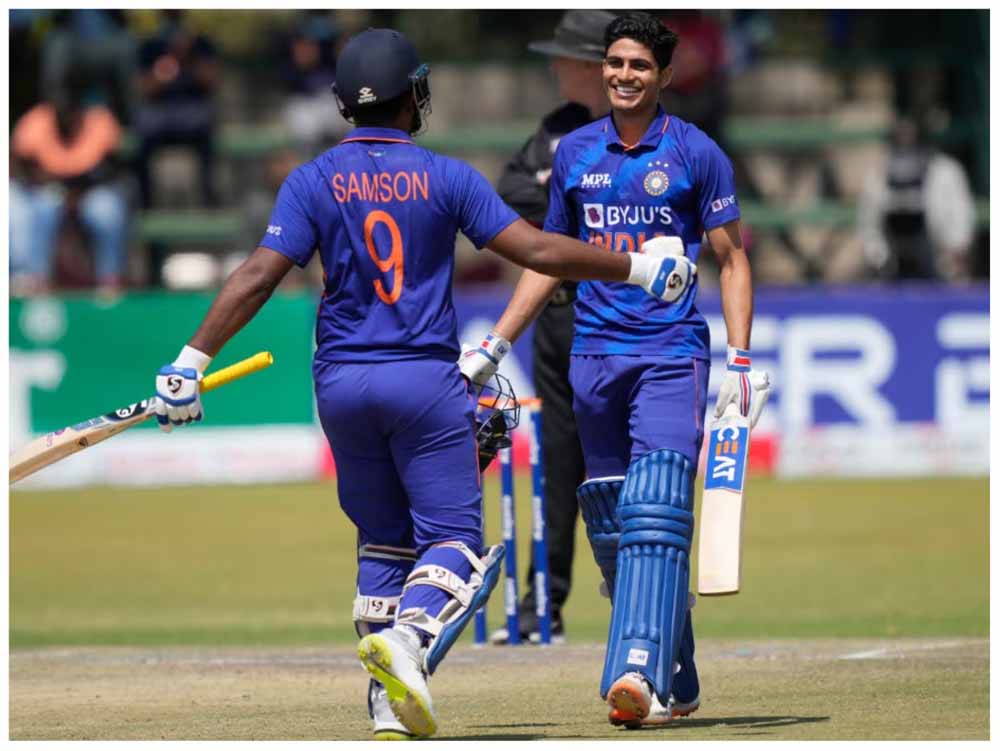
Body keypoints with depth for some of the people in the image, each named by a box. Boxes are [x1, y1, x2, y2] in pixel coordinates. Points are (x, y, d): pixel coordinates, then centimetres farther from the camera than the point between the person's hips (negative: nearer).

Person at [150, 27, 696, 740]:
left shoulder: (313, 181, 0)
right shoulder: (446, 177, -3)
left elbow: (259, 276, -9)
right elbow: (537, 250, -6)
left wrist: (193, 360, -9)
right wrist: (638, 267, 5)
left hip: (342, 385, 3)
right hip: (426, 383, -3)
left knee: (383, 541, 15)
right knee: (452, 539, 1)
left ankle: (390, 708, 7)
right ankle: (407, 636, -29)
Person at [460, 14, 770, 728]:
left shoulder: (697, 153, 1)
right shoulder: (575, 153, 12)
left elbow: (732, 259, 2)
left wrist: (741, 360, -8)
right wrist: (492, 348, 17)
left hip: (672, 354, -5)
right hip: (595, 356, 5)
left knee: (655, 510, -18)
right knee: (609, 527, 4)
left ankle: (641, 673, -30)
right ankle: (678, 683, 13)